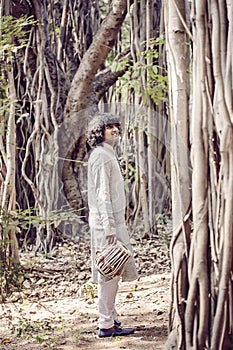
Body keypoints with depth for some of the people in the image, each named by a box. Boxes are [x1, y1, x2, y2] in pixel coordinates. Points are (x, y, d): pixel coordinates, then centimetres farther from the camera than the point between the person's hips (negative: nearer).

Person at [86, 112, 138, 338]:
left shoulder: (107, 154, 18)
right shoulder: (101, 156, -13)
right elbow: (102, 194, -19)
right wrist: (109, 228, -22)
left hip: (113, 220, 10)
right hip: (106, 221, -10)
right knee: (110, 273, -7)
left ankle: (109, 319, 21)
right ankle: (106, 325, -4)